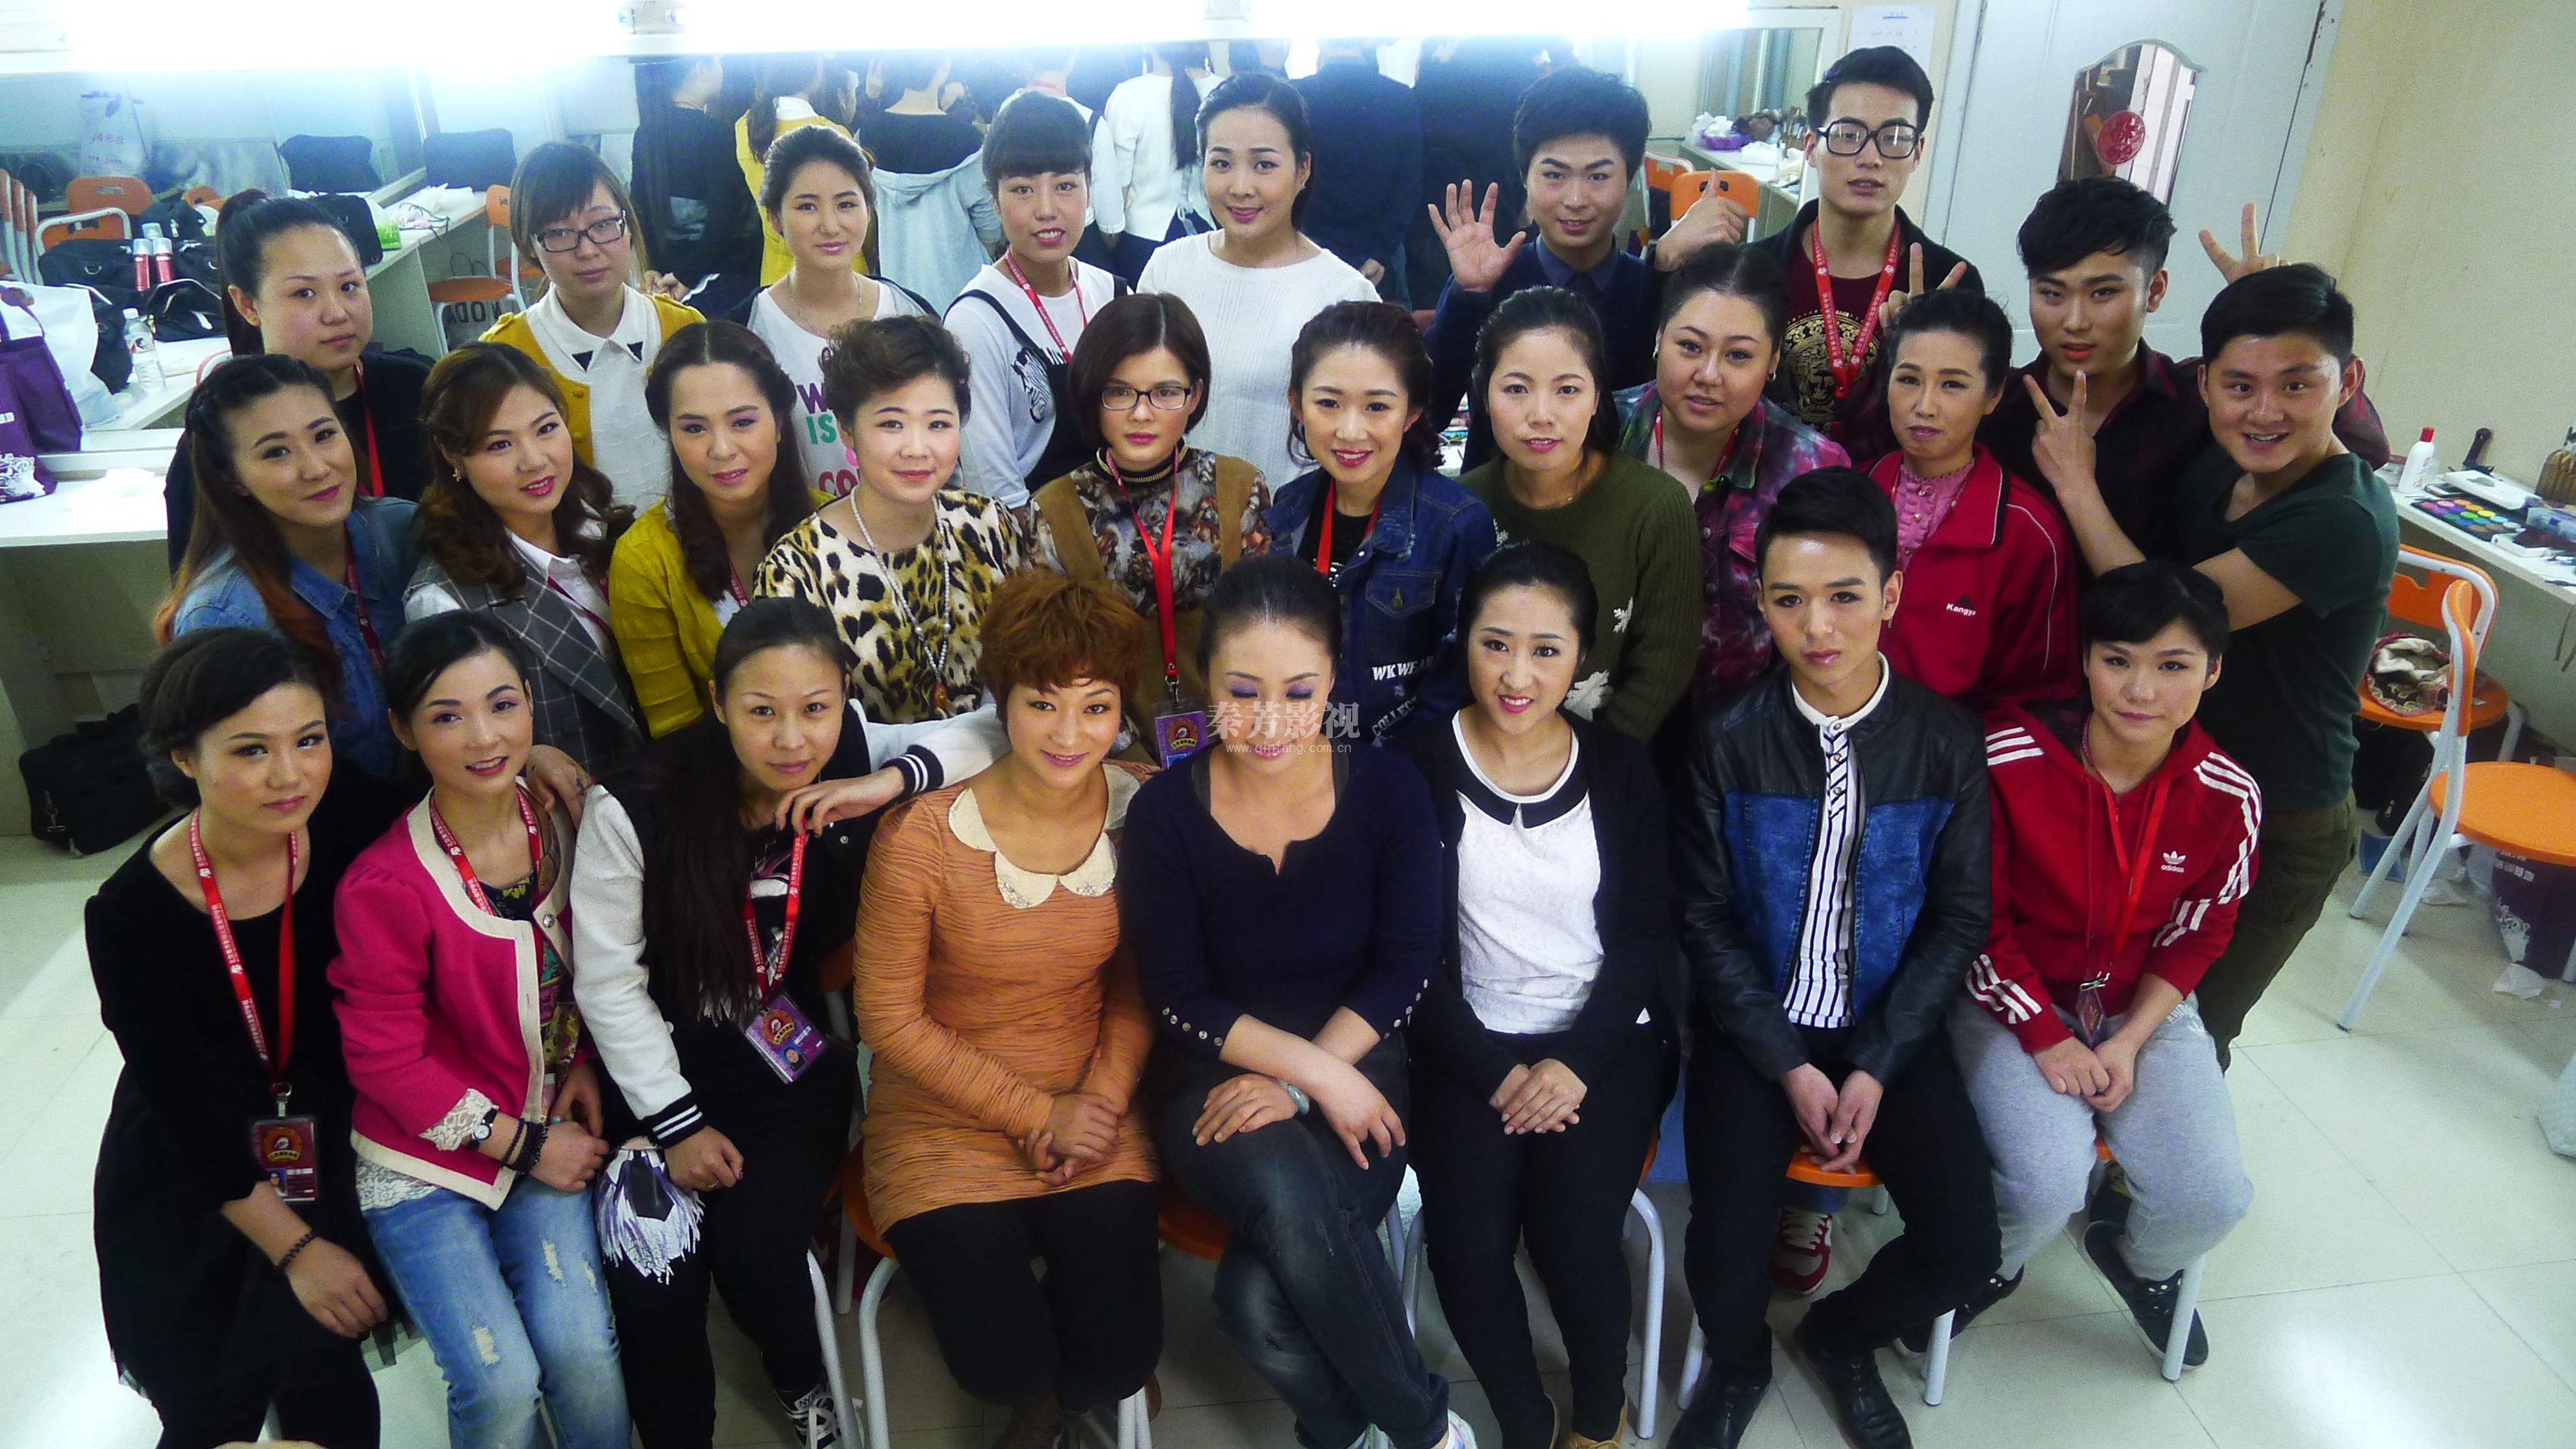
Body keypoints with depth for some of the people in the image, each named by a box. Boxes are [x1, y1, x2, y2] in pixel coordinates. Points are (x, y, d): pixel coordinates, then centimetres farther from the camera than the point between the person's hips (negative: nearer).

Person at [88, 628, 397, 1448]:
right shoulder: (131, 915, -23)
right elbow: (185, 1108, -16)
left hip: (326, 1152, 2)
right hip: (192, 1184, -1)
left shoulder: (349, 822, -19)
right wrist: (294, 1247, -13)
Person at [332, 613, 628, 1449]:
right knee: (499, 1381, -15)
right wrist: (522, 1145, -10)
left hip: (544, 1134, 3)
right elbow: (386, 1059, -13)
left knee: (580, 1348, -15)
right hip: (421, 1160, -3)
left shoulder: (561, 823, -5)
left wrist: (581, 1062, -4)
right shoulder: (383, 886, -20)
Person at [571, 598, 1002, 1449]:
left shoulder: (849, 756, -12)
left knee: (756, 1252, -18)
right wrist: (675, 1124, -10)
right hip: (663, 1062, -1)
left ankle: (802, 1380, 18)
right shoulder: (636, 807, -19)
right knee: (655, 1271, -19)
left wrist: (891, 781, -26)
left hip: (790, 1056, 1)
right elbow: (607, 982, -10)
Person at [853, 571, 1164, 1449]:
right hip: (946, 1123, -2)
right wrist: (1037, 1114, -12)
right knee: (1005, 1365, -14)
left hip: (1092, 1118, 3)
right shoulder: (922, 837, -21)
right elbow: (889, 1019, -11)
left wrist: (1103, 1098, -11)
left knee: (1120, 1357, -9)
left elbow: (1138, 981, 3)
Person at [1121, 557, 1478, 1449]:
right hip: (1213, 1083, 1)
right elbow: (1180, 1000, -7)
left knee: (1260, 1300, -26)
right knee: (1286, 1190, -33)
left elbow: (1405, 968, -6)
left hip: (1354, 1076, 0)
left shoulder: (1388, 789, -5)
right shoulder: (1164, 812, -7)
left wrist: (1295, 1084, -16)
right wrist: (1318, 1071, -17)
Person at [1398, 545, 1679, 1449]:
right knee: (1468, 1245, -20)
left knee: (1575, 1235, -20)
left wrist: (1577, 1061, -12)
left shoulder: (1620, 770, 2)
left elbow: (1646, 935, 1)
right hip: (1472, 1045, 0)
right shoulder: (1421, 767, -4)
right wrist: (1493, 1070, -13)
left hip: (1606, 1040, 0)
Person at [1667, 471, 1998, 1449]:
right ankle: (1737, 1367, 21)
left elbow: (1958, 920, -2)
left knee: (1965, 1251, -11)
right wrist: (1790, 1067, -11)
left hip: (1891, 1028, 2)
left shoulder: (1947, 743, -7)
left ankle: (1841, 1339, 24)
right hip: (1755, 1027, -1)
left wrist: (1876, 1071, -10)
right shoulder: (1726, 741, -11)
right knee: (1726, 1251, -17)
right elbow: (1704, 918, -6)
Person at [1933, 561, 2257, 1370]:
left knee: (2211, 1198, -13)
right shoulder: (2010, 757, -21)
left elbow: (2196, 938, 3)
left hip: (2144, 1005, 4)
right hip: (2013, 999, -3)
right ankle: (1988, 1270, 15)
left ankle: (2141, 1261, 27)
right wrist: (2047, 1040, -13)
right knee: (2047, 1186, -24)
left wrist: (2129, 1043, -9)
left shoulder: (2227, 797, -11)